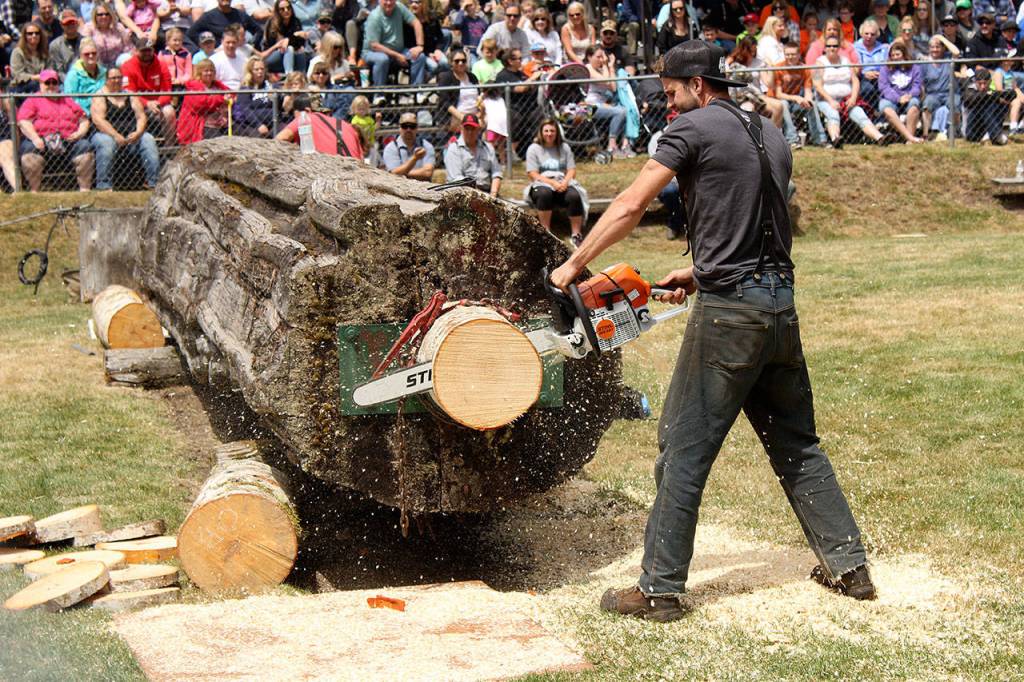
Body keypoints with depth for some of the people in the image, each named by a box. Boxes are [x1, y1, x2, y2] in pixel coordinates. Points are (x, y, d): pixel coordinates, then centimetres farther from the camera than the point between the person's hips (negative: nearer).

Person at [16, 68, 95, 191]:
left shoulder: (68, 101, 28)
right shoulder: (32, 100, 17)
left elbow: (84, 120, 23)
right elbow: (24, 122, 2)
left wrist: (80, 133, 0)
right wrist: (35, 138, -16)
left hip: (68, 140, 2)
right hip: (41, 140, -2)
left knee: (85, 147, -26)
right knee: (29, 149, -34)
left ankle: (85, 189, -29)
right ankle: (34, 191, -34)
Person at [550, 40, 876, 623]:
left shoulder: (694, 128, -5)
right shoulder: (773, 138, 17)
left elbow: (630, 208, -10)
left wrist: (573, 266, -2)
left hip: (728, 312, -7)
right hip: (781, 302, 7)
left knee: (684, 450, -1)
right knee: (796, 444, 18)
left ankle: (660, 589, 3)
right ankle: (849, 566, 23)